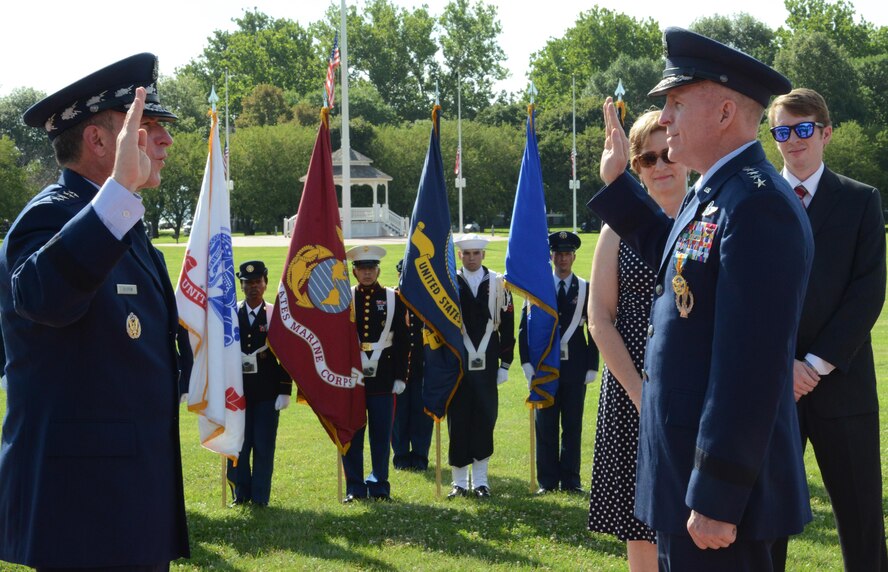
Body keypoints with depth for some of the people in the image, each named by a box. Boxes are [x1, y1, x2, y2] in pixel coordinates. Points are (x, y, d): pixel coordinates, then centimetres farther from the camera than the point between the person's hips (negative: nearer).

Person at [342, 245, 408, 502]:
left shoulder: (393, 299, 6)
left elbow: (402, 341, 6)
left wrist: (400, 376, 0)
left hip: (383, 379, 0)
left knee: (381, 435, 2)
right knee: (351, 435, 2)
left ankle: (380, 487, 10)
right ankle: (355, 488, 9)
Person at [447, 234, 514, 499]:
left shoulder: (498, 283, 5)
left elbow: (507, 325, 6)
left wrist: (505, 364, 2)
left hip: (487, 365, 1)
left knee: (485, 420, 2)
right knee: (458, 422, 2)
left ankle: (480, 480, 11)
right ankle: (460, 482, 11)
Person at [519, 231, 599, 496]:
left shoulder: (586, 289, 5)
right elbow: (525, 327, 4)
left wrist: (591, 367, -1)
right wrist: (527, 363, -4)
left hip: (575, 368, 0)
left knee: (573, 426, 4)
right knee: (546, 427, 2)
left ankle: (570, 481, 10)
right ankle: (547, 481, 8)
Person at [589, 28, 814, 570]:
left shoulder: (756, 204, -20)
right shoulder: (715, 195, 11)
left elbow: (750, 366, -25)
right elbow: (673, 256, 33)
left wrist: (716, 499, -24)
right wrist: (617, 182, 28)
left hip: (719, 483, -10)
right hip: (684, 467, 10)